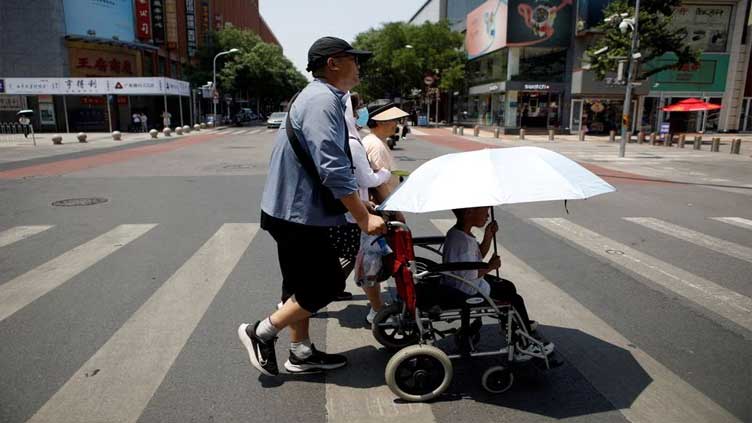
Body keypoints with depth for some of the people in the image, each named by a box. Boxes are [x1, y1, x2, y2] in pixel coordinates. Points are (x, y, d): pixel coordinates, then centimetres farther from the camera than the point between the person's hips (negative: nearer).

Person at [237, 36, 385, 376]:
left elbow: (334, 163, 21)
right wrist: (363, 217, -22)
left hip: (294, 210, 11)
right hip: (298, 212, -10)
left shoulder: (323, 98, 16)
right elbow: (333, 170, -27)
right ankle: (261, 333, 10)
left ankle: (300, 353, 29)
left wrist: (360, 202, 22)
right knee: (327, 284, -1)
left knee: (302, 283, 16)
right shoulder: (322, 101, -19)